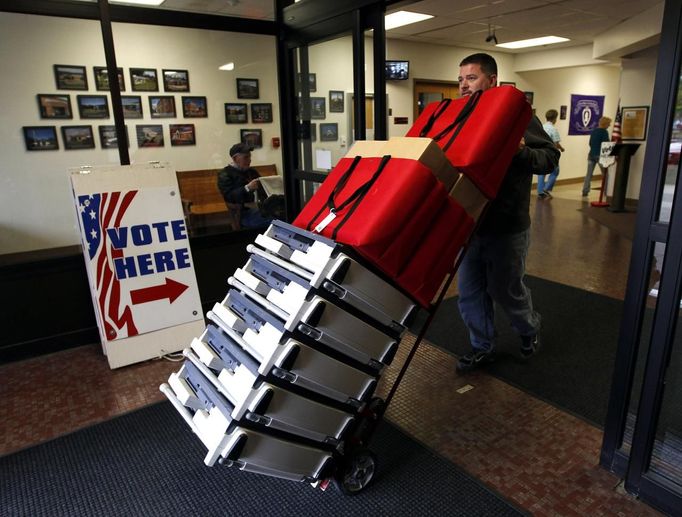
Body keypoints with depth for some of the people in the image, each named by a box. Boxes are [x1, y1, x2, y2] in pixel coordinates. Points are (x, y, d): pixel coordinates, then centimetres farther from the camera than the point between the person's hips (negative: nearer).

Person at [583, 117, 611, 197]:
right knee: (605, 174, 4)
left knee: (589, 174, 5)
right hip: (600, 155, -6)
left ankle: (585, 191, 2)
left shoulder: (593, 131, 10)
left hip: (591, 154, 6)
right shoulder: (604, 132, -10)